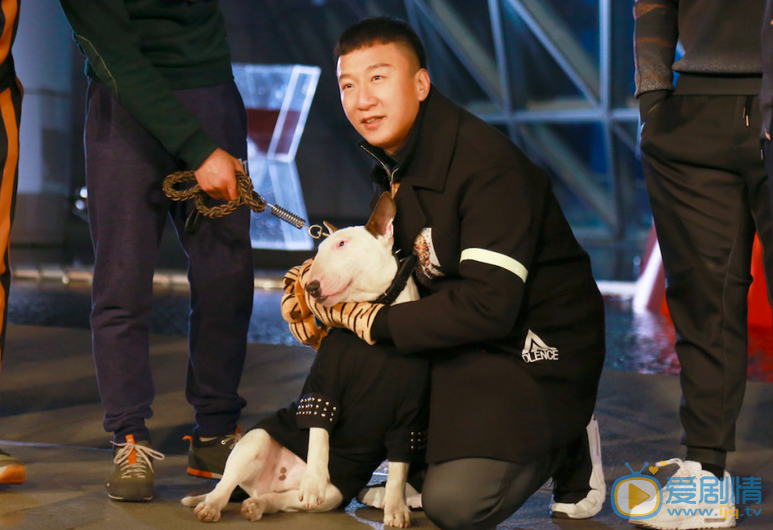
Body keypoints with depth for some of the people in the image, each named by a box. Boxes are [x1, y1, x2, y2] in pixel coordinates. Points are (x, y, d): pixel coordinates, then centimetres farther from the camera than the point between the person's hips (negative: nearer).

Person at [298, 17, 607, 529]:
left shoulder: (486, 164, -25)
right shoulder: (392, 159, 2)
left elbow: (490, 305, -31)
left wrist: (375, 321, -23)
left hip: (535, 352, -8)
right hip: (464, 336, 8)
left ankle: (568, 445, 7)